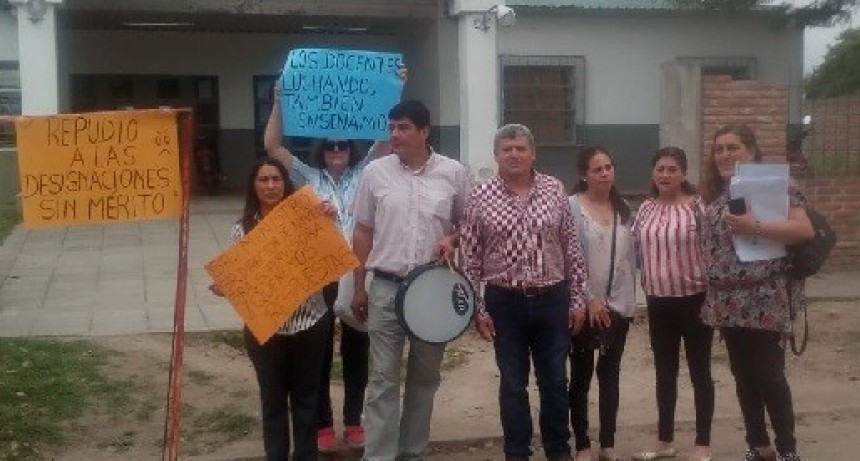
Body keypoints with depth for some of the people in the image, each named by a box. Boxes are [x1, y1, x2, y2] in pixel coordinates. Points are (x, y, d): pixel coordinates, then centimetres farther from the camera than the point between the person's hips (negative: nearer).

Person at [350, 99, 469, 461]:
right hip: (386, 287, -1)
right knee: (382, 380, 0)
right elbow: (363, 232, 5)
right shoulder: (376, 172, 0)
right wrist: (359, 287, 4)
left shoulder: (453, 172, -2)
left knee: (424, 377, 13)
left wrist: (452, 239, -12)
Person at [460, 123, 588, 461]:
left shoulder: (554, 190, 1)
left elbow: (571, 248, 4)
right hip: (504, 302, -1)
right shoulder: (480, 197, -3)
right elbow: (470, 258, -2)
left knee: (555, 381, 10)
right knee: (512, 384, 8)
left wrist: (577, 299, 3)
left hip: (552, 299, 1)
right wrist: (477, 309, -5)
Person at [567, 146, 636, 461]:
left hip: (619, 304, 5)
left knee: (610, 373, 11)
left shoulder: (623, 208, 9)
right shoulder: (572, 206, -8)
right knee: (581, 375, 6)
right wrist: (589, 299, -15)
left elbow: (630, 254, 12)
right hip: (585, 305, -4)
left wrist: (629, 296, 4)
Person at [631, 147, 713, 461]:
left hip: (694, 300, -5)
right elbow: (636, 250, 14)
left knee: (699, 371, 5)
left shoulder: (698, 206, -10)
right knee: (664, 372, 13)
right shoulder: (646, 209, 5)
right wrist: (646, 286, 10)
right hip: (658, 301, 5)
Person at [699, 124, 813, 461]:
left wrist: (755, 227, -25)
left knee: (769, 375, -3)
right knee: (743, 375, 12)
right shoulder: (714, 193, 13)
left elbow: (805, 230, -16)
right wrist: (709, 290, 9)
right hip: (729, 302, 7)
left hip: (765, 300, -6)